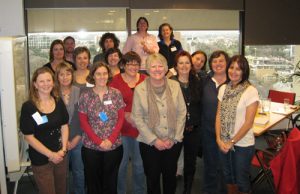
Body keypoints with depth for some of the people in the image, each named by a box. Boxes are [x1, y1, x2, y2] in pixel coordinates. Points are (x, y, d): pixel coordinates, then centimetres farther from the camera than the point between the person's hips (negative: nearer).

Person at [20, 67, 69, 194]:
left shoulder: (59, 102, 0)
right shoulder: (28, 107, -14)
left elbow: (64, 126, 4)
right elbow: (28, 137, -15)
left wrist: (63, 150, -8)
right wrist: (50, 154, -15)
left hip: (60, 156, 5)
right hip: (41, 160, -4)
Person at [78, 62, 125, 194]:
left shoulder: (116, 94, 0)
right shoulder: (85, 95, -3)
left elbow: (121, 119, 0)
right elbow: (83, 122, -3)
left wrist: (111, 140, -11)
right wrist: (98, 141, -11)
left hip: (114, 146, 1)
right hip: (91, 147, 0)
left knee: (110, 182, 12)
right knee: (93, 183, 12)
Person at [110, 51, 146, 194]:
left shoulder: (145, 80, 4)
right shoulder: (116, 80, -2)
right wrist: (126, 115, -14)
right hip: (122, 128, -2)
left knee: (139, 163, 13)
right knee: (122, 162, 10)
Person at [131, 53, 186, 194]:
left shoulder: (175, 86, -1)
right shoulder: (140, 89, -7)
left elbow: (182, 113, 0)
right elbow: (137, 118, -7)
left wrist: (174, 138, -6)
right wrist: (154, 140, -11)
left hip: (173, 142, 2)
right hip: (150, 143, -1)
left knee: (171, 176, 15)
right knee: (152, 177, 12)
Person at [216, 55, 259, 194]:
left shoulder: (251, 91, -14)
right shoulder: (223, 89, 2)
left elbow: (248, 122, -15)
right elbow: (219, 115, 3)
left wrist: (232, 142, -12)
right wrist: (219, 139, -6)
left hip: (243, 144, -4)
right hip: (224, 143, 5)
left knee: (241, 180, 11)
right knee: (228, 177, 20)